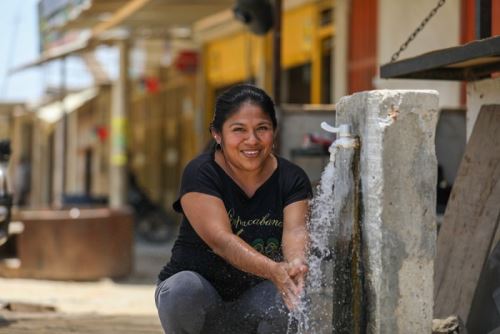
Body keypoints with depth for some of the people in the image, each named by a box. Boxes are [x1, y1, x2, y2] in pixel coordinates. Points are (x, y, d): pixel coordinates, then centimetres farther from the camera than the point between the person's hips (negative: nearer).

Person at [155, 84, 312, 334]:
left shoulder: (292, 179, -4)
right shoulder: (200, 174, -14)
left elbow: (295, 230, -21)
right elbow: (220, 238, -28)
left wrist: (297, 265, -47)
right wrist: (274, 270, -46)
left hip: (254, 300, 2)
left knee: (290, 299, -31)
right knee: (183, 290, -35)